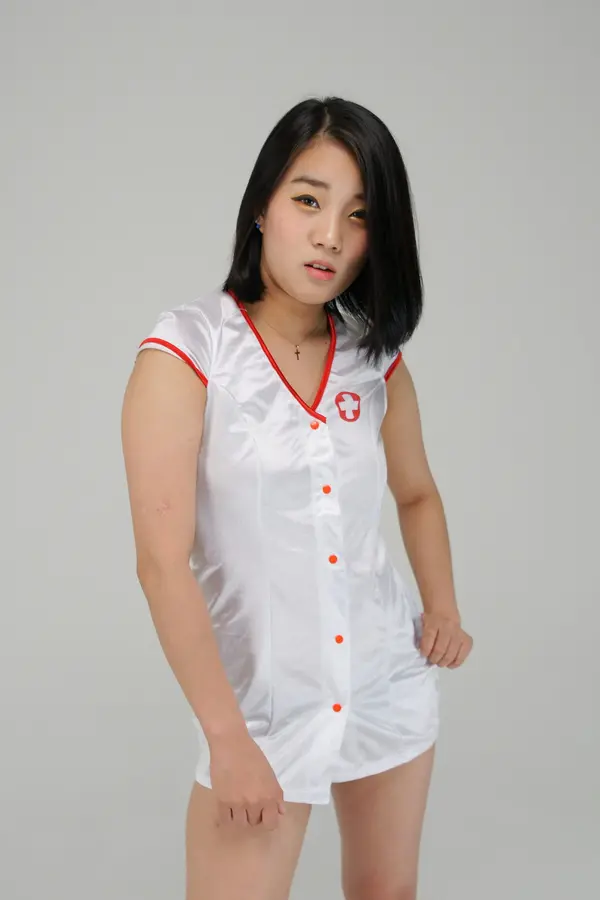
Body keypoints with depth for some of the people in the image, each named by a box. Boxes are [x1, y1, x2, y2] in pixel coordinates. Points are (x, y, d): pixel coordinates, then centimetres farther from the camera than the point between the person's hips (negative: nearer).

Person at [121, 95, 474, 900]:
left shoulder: (377, 357, 0)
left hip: (391, 683, 5)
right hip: (261, 700, -4)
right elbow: (163, 561, -18)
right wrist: (228, 737, -18)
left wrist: (444, 606, 2)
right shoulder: (187, 350, -14)